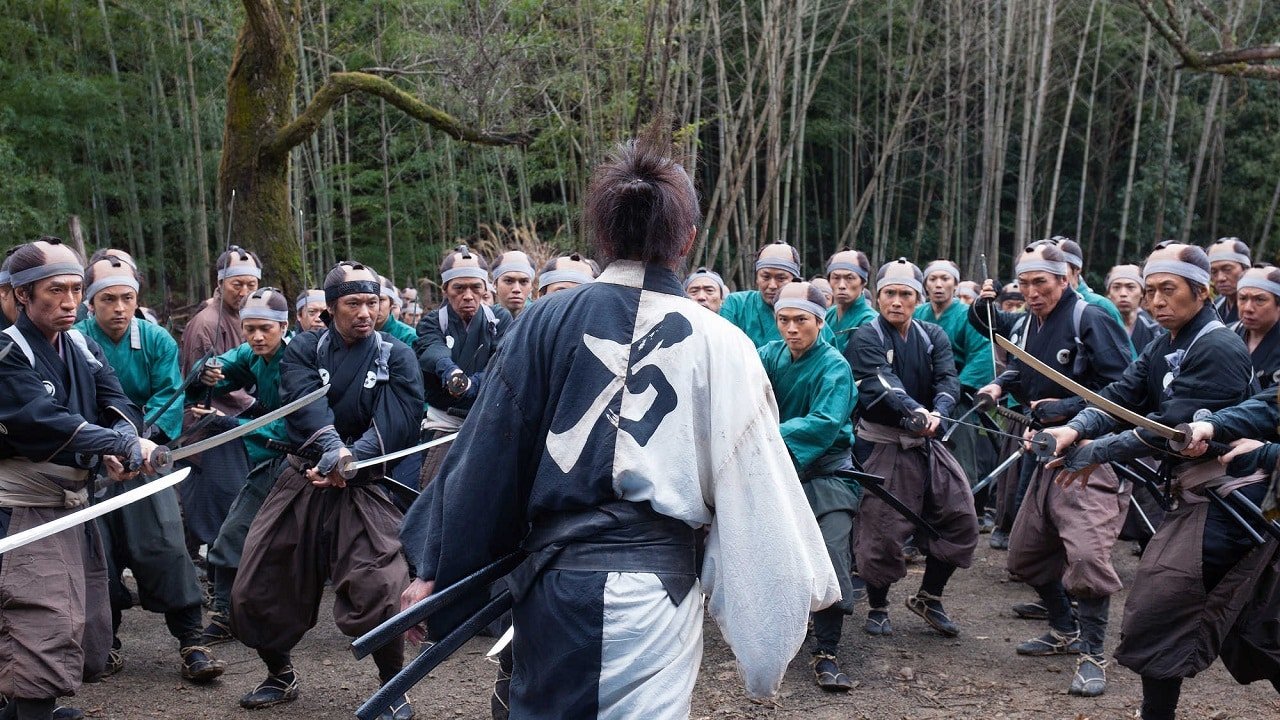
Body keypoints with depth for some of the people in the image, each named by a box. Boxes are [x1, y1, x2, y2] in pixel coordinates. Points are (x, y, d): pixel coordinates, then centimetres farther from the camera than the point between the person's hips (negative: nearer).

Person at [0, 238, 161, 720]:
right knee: (45, 628, -15)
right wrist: (121, 445, -34)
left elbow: (119, 406, -4)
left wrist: (121, 445, -26)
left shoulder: (83, 348, 8)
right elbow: (43, 421, -28)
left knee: (87, 628, 16)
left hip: (75, 499, 8)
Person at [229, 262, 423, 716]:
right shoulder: (304, 350, 2)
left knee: (377, 591, -17)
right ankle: (281, 676, 33)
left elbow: (398, 422, -14)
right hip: (303, 479, 3)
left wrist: (352, 459, -27)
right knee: (259, 585, 8)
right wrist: (332, 448, -36)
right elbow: (306, 402, -17)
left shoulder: (396, 358, 0)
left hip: (364, 488, -3)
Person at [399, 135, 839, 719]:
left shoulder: (546, 322, -3)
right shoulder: (719, 344, -7)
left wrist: (435, 571, 9)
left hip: (551, 582, 2)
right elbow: (755, 481, -3)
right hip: (654, 585, -2)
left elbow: (485, 458, 0)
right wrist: (804, 580, 10)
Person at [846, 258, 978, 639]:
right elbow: (882, 382, -24)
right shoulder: (866, 338, -7)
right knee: (881, 528, -2)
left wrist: (937, 412, -30)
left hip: (926, 442, 5)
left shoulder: (933, 336, 8)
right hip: (882, 445, -5)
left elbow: (948, 379, -8)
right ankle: (878, 608, 18)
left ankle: (929, 597, 19)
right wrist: (914, 410, -43)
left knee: (960, 517, 2)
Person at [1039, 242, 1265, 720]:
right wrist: (1075, 428, -18)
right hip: (1198, 493, 9)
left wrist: (1093, 453, -18)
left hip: (1227, 497, -9)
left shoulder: (1218, 350, -17)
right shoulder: (1165, 347, 13)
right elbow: (1123, 395, 1)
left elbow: (1170, 428, -22)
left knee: (1155, 608, -7)